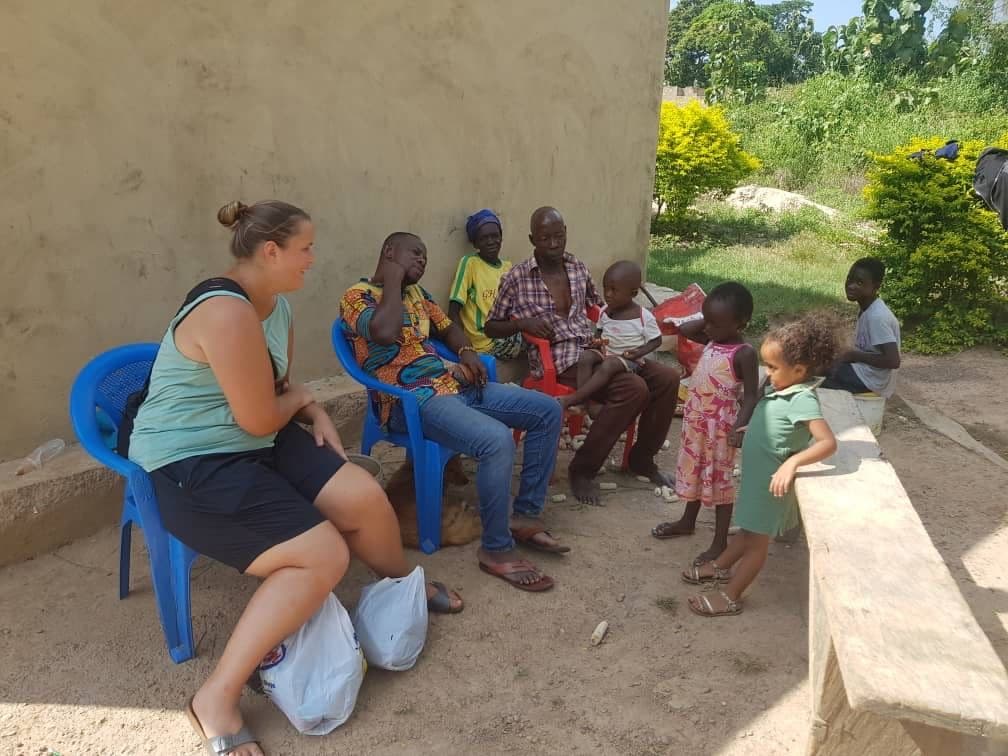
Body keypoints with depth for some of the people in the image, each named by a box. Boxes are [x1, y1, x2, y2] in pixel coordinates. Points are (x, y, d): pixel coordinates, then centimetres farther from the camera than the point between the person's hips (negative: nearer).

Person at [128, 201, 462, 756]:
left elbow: (282, 385, 20)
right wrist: (297, 401, -2)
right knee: (324, 557, -21)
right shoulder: (228, 313, -26)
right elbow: (260, 419, -23)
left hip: (252, 443, 9)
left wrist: (316, 412, 1)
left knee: (363, 496, -3)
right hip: (188, 465, -9)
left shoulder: (276, 304, 6)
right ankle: (216, 699, -9)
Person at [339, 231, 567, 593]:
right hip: (413, 400, -9)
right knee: (497, 440, -34)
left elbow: (448, 328, 32)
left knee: (548, 411, 2)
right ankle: (496, 549, -14)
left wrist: (467, 352, 9)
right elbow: (385, 333, -26)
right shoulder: (358, 294, -5)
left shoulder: (416, 292, 20)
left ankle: (526, 516, 7)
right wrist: (393, 279, -12)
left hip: (454, 383, 9)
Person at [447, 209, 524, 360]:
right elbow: (453, 312, -8)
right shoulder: (469, 263, -4)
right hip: (487, 342, -6)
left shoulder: (508, 266, 15)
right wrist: (467, 347, -18)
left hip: (509, 335, 6)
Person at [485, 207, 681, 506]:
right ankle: (582, 468, -14)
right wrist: (523, 323, -14)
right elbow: (491, 327, 4)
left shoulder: (578, 268, 12)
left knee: (667, 378, -9)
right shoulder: (516, 278, -3)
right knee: (633, 388, -29)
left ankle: (642, 457, 12)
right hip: (559, 360, -6)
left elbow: (598, 305, 29)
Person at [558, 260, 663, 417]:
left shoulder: (645, 317, -11)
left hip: (629, 360, -5)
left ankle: (570, 400, -36)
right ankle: (589, 401, -32)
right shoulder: (604, 312, 3)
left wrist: (638, 352, -18)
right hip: (605, 354, 5)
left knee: (609, 365, -36)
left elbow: (656, 340, -2)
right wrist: (597, 342, -4)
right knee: (585, 356, -27)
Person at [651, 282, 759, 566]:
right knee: (693, 472, 22)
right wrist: (710, 319, 1)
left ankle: (720, 543, 14)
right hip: (696, 419, 8)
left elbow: (751, 395, -19)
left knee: (719, 480, 3)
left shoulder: (744, 353, -19)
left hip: (721, 426, -8)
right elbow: (684, 329, 12)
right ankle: (687, 521, 42)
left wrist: (740, 427, -29)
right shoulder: (711, 340, 1)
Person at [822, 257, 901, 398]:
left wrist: (854, 355, -18)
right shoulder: (868, 310, 5)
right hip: (863, 370, 9)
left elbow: (893, 361, -28)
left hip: (868, 380, -9)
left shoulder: (877, 316, -24)